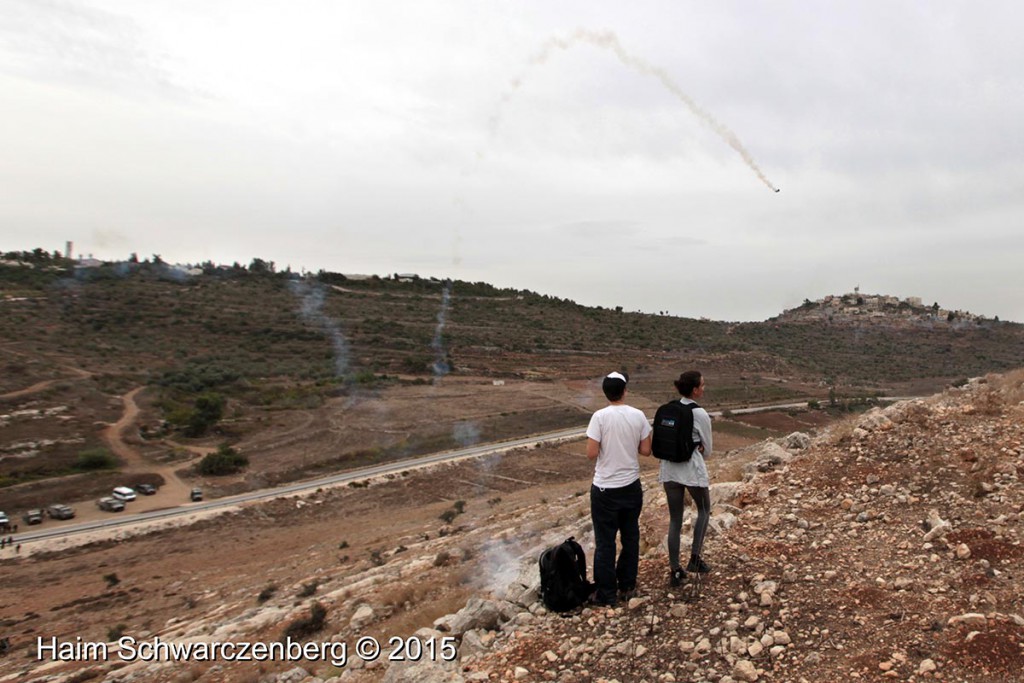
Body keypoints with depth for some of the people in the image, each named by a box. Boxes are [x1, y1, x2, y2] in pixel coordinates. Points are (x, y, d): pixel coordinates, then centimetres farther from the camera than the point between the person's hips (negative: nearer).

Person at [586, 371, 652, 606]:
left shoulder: (600, 417, -16)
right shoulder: (638, 416, -5)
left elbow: (591, 453, -17)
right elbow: (646, 450, 0)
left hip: (605, 489, -4)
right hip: (631, 486, 4)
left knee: (605, 542, 6)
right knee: (630, 538, 18)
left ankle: (606, 593, 14)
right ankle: (627, 586, 30)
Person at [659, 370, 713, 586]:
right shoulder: (701, 415, -14)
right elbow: (707, 450, -2)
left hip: (669, 468, 5)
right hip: (692, 470, -5)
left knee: (675, 520, 13)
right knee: (704, 510, 22)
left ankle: (675, 571, 15)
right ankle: (695, 558, 17)